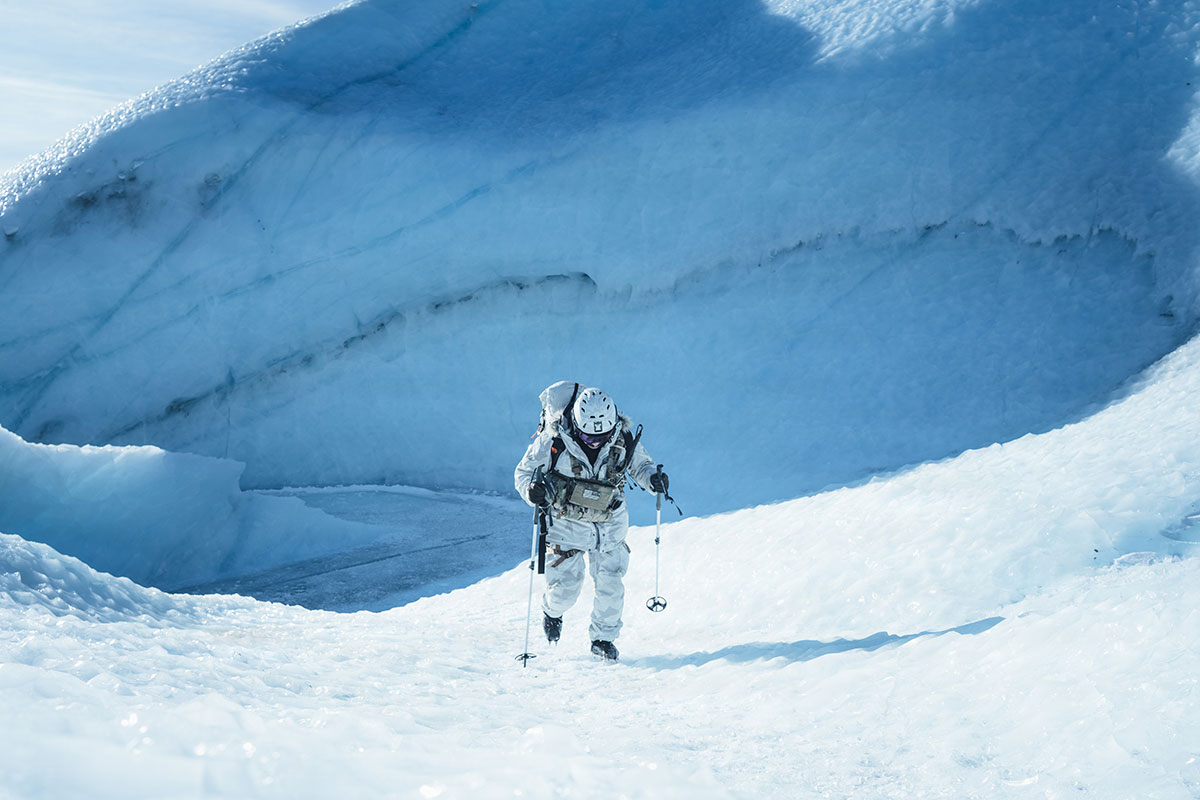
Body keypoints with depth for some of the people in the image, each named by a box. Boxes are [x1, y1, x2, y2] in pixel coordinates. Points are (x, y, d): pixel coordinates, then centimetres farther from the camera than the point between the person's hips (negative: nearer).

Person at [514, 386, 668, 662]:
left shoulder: (623, 438, -14)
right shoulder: (553, 440, -22)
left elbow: (640, 463, 5)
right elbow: (524, 471, -10)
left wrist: (653, 478, -17)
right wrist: (531, 490, -32)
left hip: (610, 524, 2)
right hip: (566, 523, -2)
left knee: (610, 586, -1)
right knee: (565, 591, -2)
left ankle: (603, 639, 22)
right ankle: (551, 611, 35)